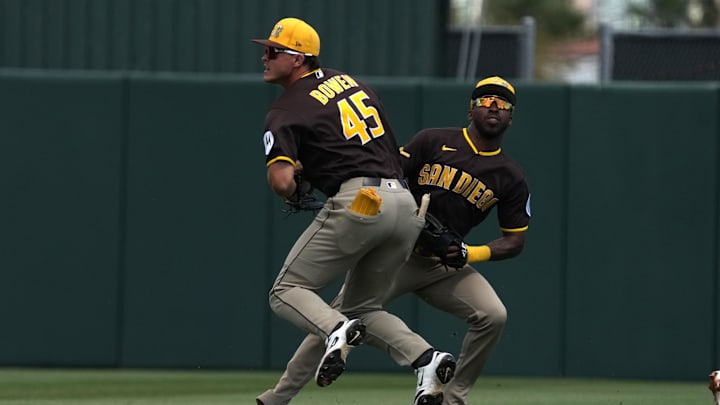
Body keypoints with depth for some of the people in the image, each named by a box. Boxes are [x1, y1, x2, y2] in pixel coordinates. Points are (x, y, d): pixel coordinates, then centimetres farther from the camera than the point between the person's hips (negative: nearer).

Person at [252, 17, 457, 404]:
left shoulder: (286, 110, -1)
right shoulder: (350, 81, 22)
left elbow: (281, 180, -15)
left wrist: (294, 194, 8)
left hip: (357, 202, -7)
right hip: (406, 204, 7)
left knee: (287, 292, 3)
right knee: (361, 307, 19)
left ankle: (338, 330, -27)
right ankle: (425, 356, -5)